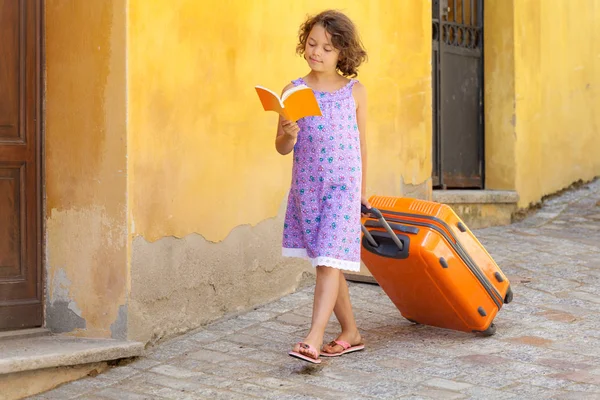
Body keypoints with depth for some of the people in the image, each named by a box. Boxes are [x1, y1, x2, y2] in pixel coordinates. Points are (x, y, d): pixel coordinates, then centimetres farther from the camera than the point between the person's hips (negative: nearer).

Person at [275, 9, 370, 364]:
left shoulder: (355, 91, 1)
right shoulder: (294, 91, 2)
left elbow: (361, 145, 9)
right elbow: (282, 148, 3)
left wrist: (362, 191, 14)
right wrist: (288, 135, -20)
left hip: (343, 185, -3)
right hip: (306, 185, 3)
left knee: (329, 261, -11)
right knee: (325, 264, 10)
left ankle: (314, 339, -15)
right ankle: (351, 333, 23)